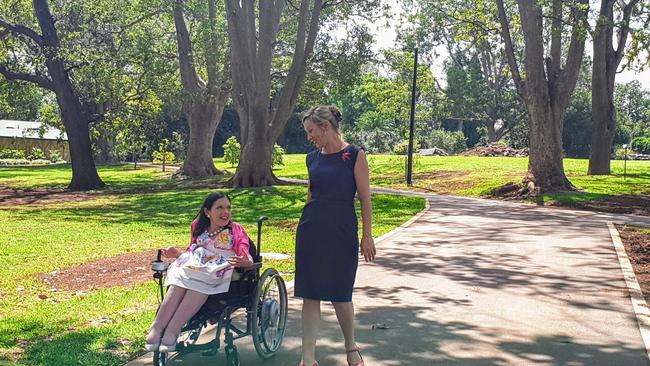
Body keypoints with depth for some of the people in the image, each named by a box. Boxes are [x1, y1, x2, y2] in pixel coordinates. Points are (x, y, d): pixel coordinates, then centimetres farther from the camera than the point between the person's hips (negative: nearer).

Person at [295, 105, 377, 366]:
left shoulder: (355, 155, -6)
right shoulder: (313, 158, 8)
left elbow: (365, 198, -6)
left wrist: (367, 235, -8)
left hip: (342, 232, -4)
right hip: (311, 231, 4)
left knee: (340, 295, 4)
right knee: (310, 295, 2)